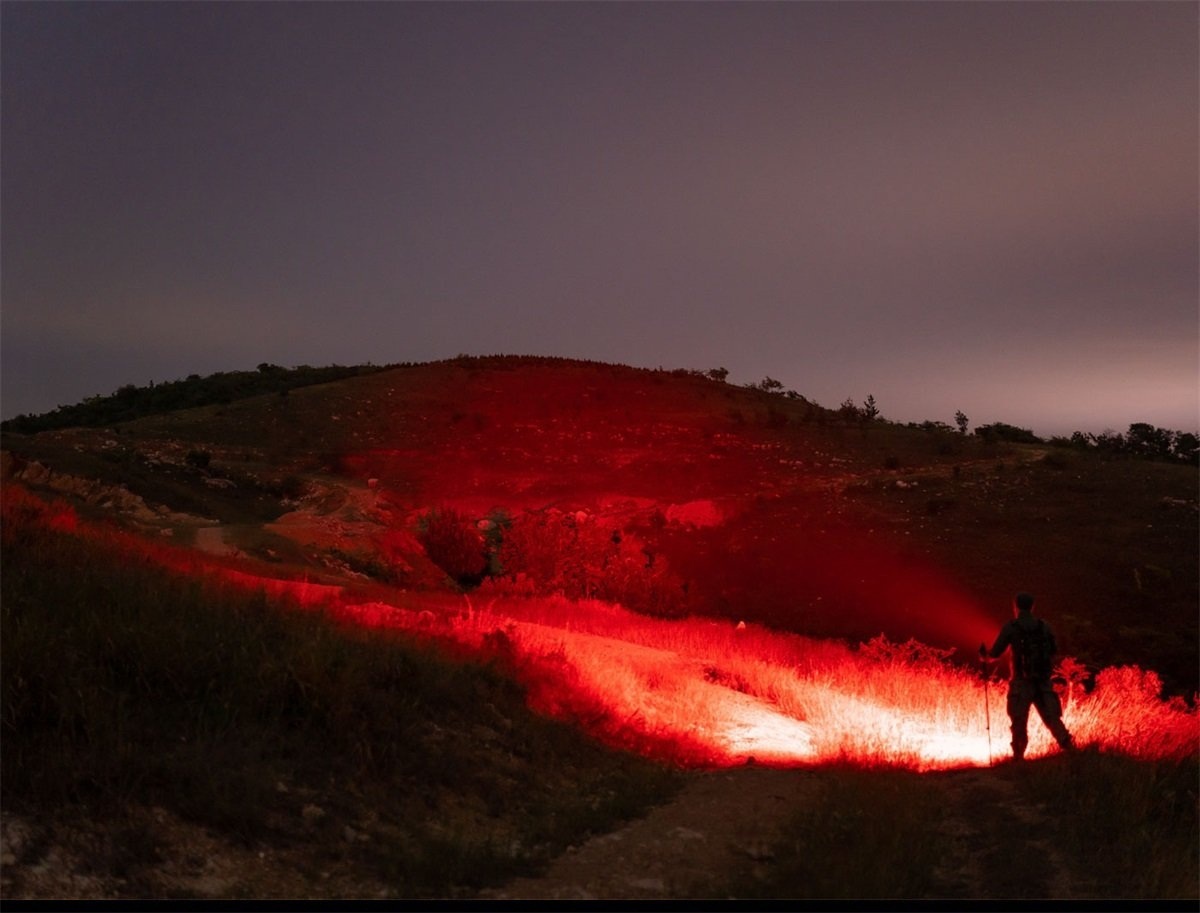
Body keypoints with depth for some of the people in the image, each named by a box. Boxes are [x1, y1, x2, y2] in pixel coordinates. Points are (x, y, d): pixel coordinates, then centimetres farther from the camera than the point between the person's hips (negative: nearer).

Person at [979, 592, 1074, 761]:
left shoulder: (1011, 627, -5)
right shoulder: (1044, 626, 4)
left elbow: (995, 653, -3)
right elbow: (1054, 651, 14)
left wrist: (984, 654, 18)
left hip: (1022, 682, -3)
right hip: (1043, 682, 3)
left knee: (1019, 722, 4)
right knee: (1053, 718, 6)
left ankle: (1018, 756, 4)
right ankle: (1068, 747, -4)